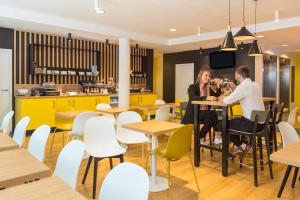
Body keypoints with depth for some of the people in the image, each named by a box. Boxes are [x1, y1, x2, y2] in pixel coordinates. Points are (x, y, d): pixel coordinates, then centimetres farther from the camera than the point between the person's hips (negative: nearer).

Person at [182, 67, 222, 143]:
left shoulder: (208, 88, 10)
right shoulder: (192, 87, -10)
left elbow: (216, 96, 13)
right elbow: (192, 98, -30)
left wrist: (218, 86, -4)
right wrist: (206, 98, -42)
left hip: (202, 114, 7)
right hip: (191, 115, -7)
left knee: (209, 121, -27)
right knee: (213, 114, -25)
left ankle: (199, 138, -12)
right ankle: (217, 136, -12)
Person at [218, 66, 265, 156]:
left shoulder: (244, 86, -17)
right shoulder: (255, 85, 11)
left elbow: (228, 101, -16)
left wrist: (222, 98, 4)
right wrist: (235, 87, 21)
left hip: (252, 124, -9)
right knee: (234, 121, 29)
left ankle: (244, 146, 16)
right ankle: (237, 147, 26)